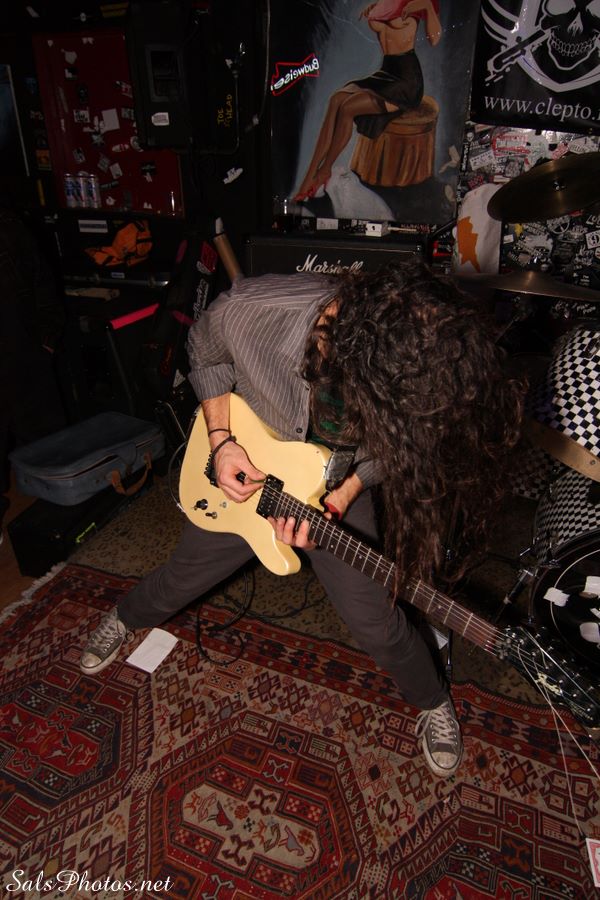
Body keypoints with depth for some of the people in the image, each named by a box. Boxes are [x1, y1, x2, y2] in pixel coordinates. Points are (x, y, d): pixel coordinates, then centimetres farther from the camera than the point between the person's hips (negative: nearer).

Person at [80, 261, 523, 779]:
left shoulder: (412, 370, -31)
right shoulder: (245, 311, -35)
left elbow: (398, 446, -9)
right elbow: (207, 357, -10)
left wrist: (346, 494, -22)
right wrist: (221, 441, -19)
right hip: (244, 477, 1)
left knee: (376, 625, 5)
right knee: (182, 578, 21)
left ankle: (434, 703, 39)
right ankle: (124, 620, 57)